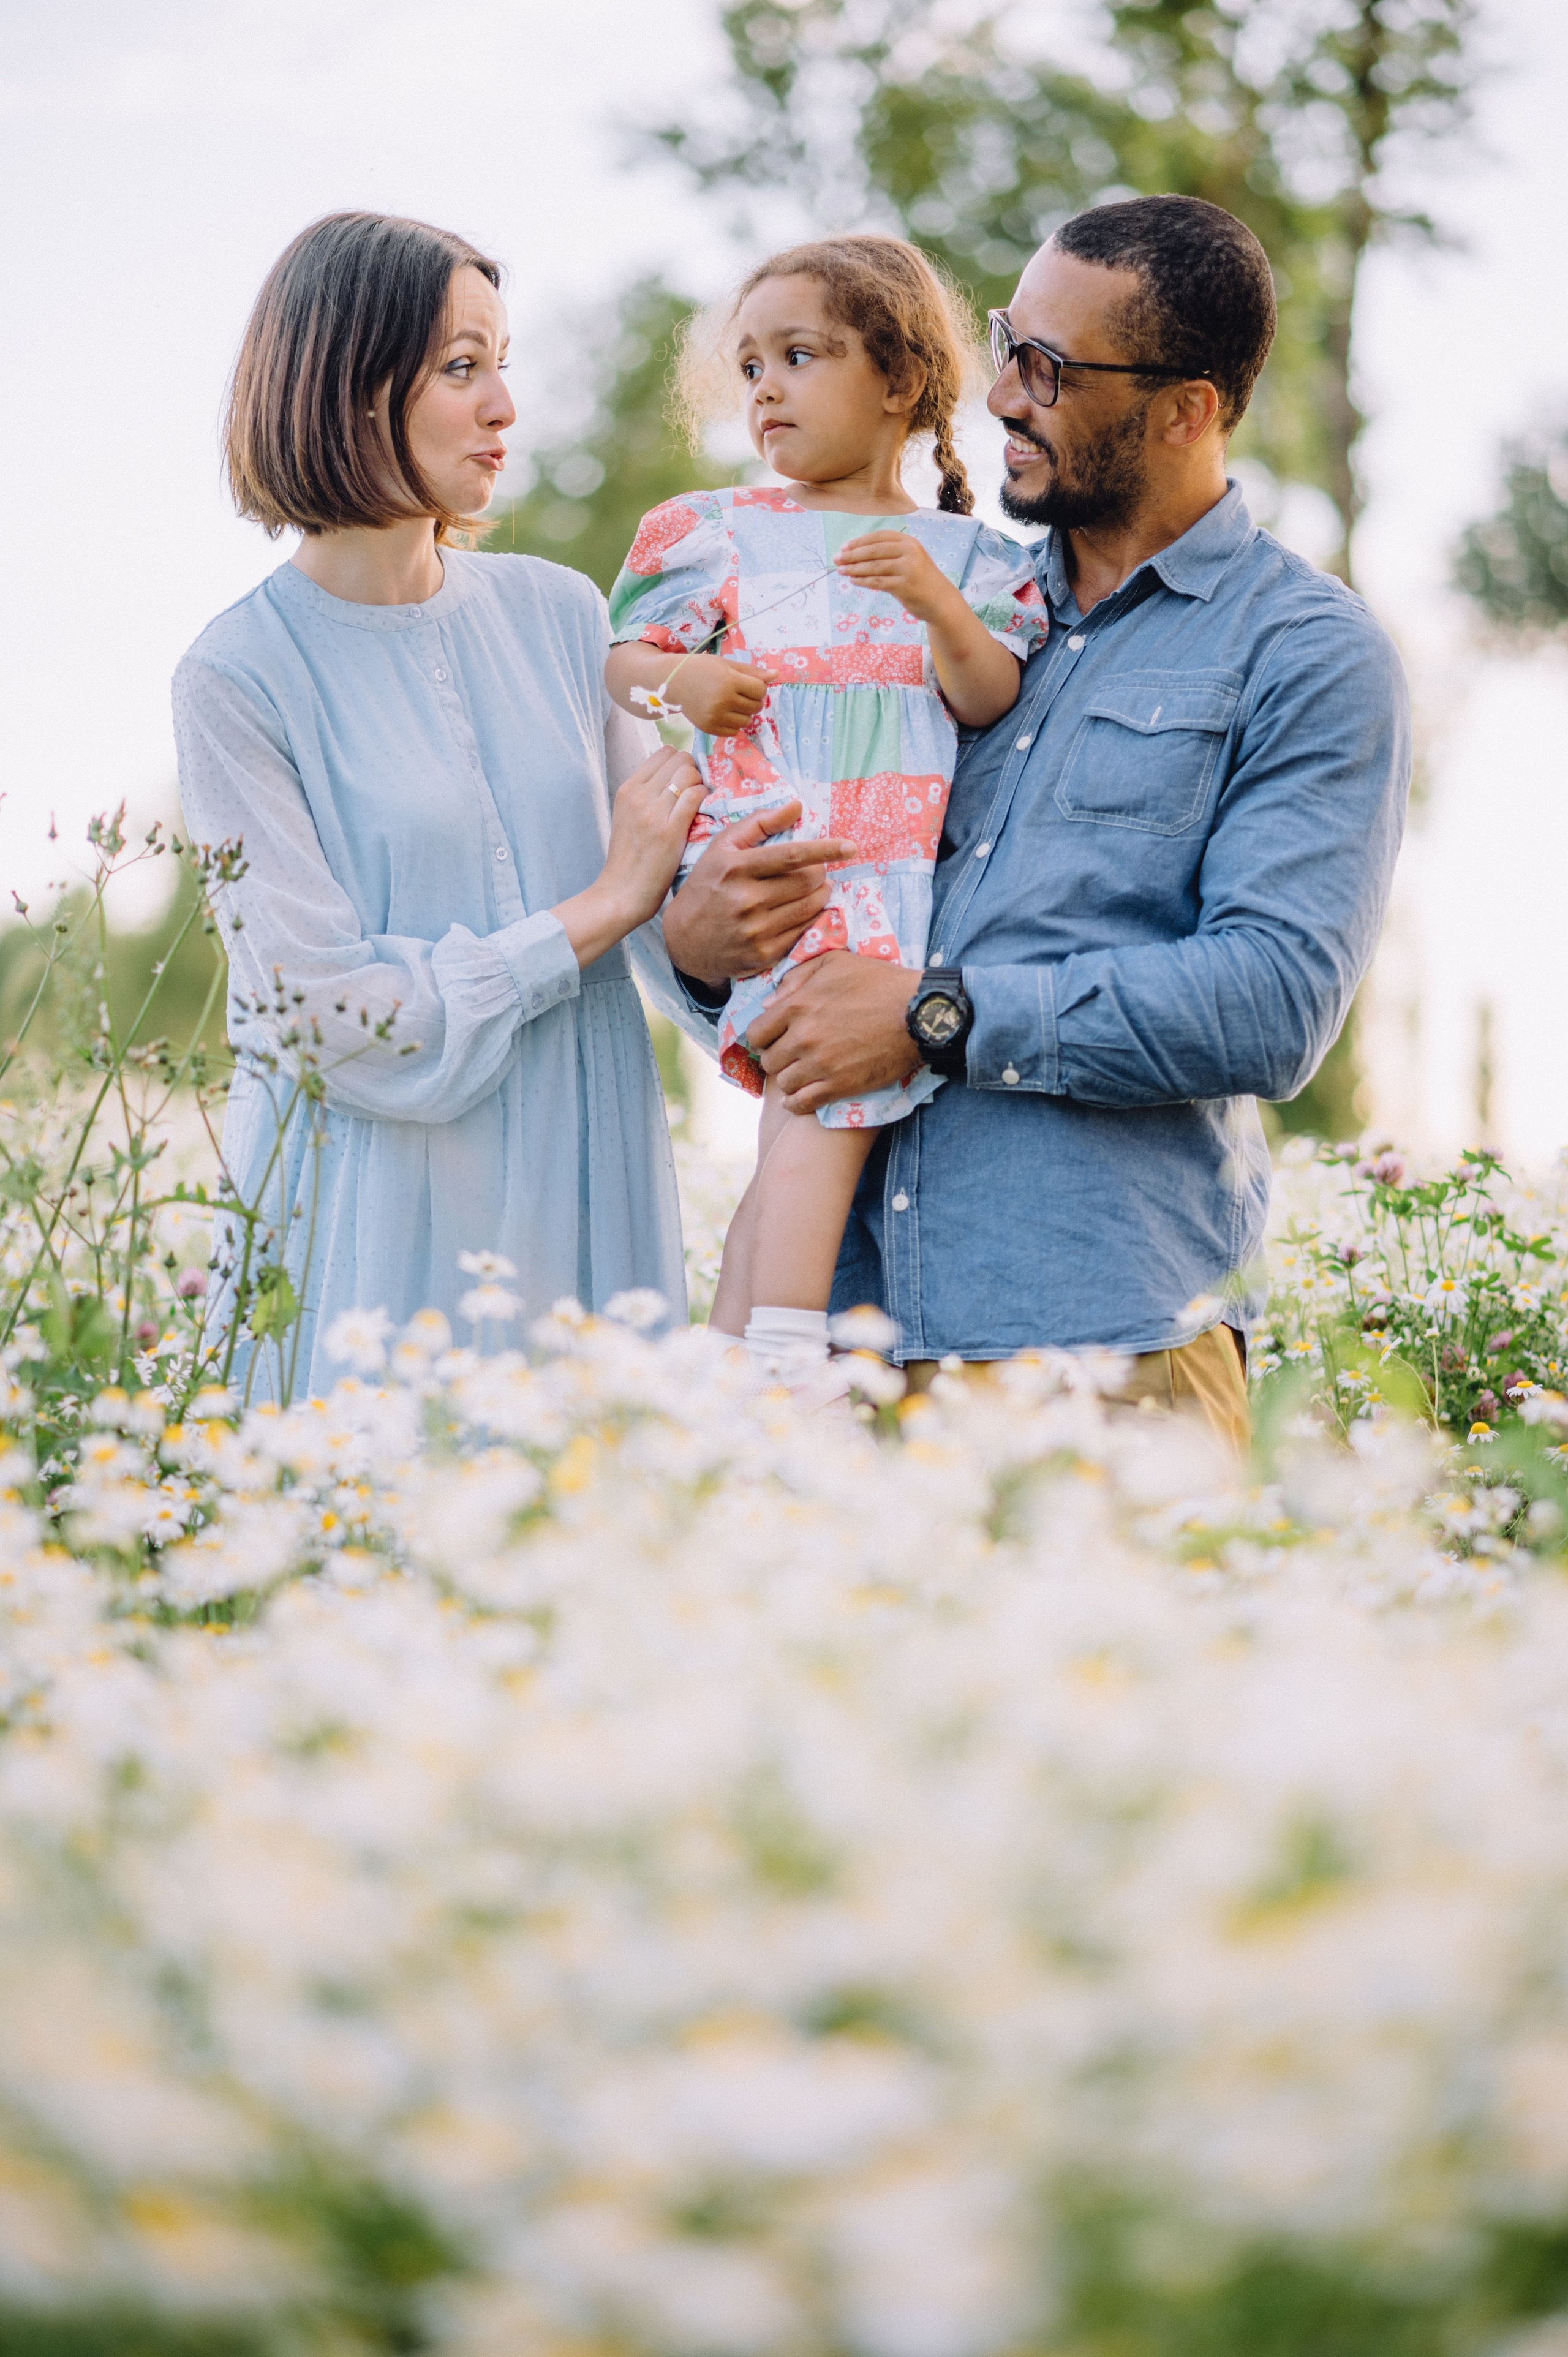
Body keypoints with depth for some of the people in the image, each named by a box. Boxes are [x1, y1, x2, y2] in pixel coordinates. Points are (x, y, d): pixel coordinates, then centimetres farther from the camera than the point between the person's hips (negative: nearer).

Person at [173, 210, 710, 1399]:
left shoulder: (559, 614, 8)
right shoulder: (241, 677, -8)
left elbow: (656, 888, 8)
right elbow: (336, 1022, -14)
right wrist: (603, 906, -10)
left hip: (590, 1197, 5)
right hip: (382, 1231, -4)